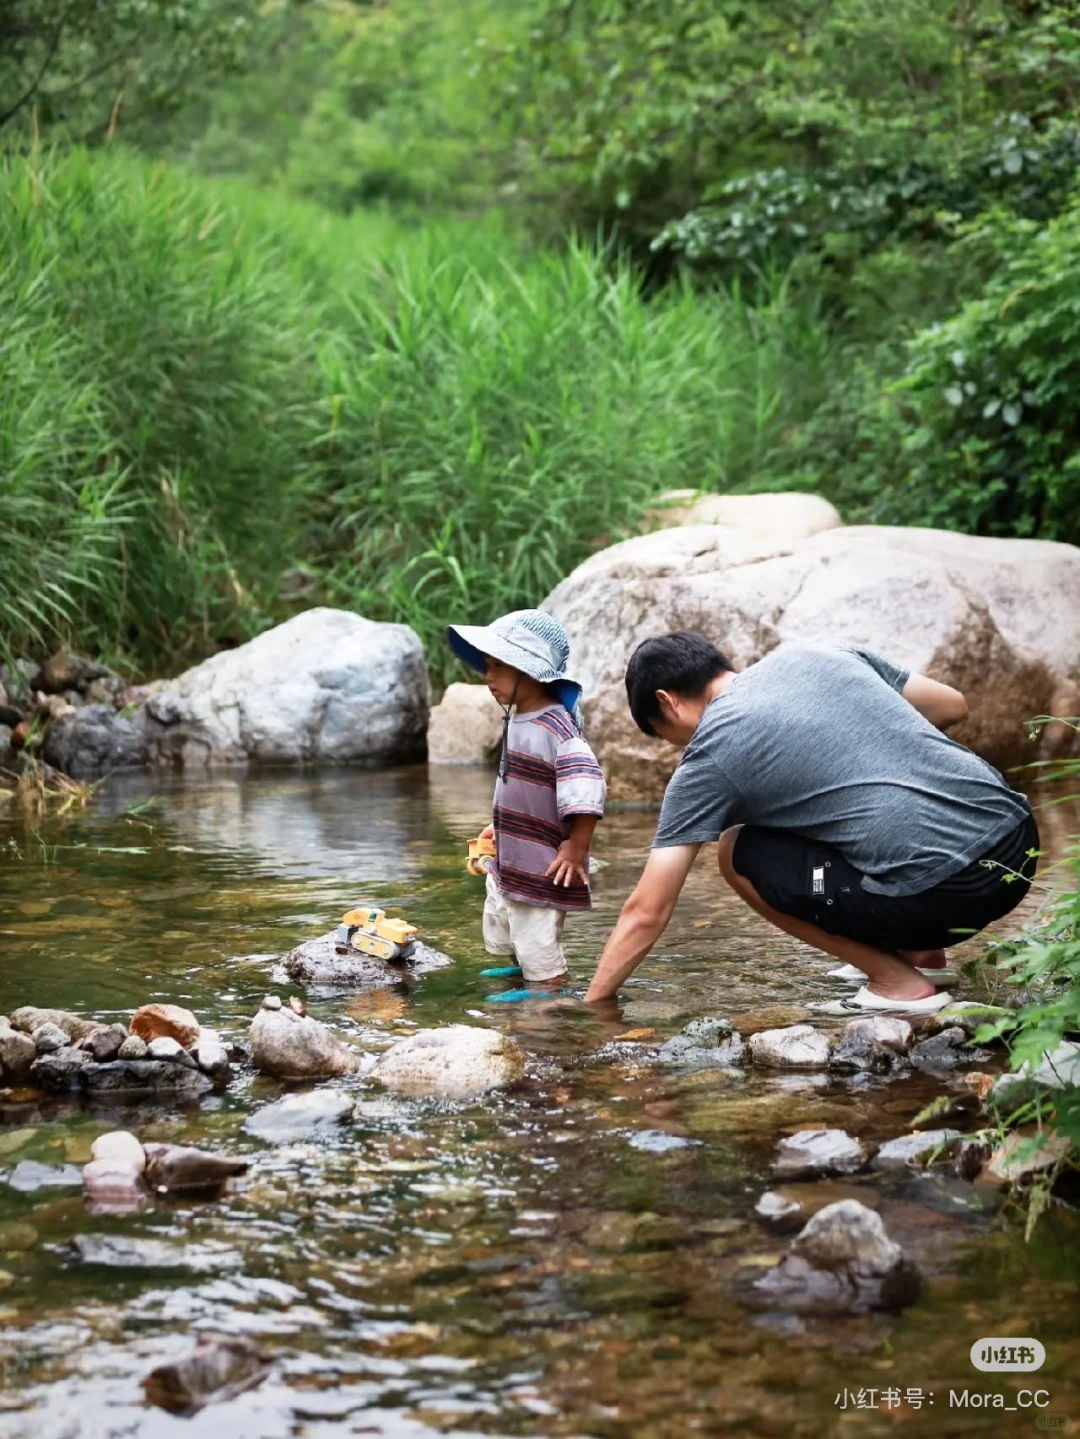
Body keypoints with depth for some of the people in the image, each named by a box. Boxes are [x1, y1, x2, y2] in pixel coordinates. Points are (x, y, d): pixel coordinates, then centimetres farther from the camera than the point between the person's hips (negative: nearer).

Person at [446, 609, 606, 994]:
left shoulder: (557, 729, -25)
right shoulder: (517, 719, 6)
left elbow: (586, 788, -32)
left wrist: (576, 849, -28)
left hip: (542, 871, -10)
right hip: (507, 862, 11)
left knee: (539, 951, 0)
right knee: (500, 935, 27)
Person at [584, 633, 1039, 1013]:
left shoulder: (707, 759, 1)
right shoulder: (819, 654, 16)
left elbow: (646, 913, 3)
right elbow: (953, 706, 24)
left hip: (942, 891, -7)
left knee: (738, 854, 9)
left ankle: (898, 980, 5)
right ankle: (920, 950, 24)